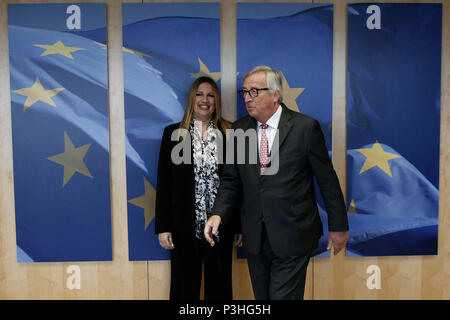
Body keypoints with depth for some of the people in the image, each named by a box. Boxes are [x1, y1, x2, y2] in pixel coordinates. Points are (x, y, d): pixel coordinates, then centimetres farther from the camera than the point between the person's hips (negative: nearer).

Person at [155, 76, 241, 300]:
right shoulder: (173, 133, 3)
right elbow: (164, 183, 1)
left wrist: (240, 226, 1)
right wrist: (163, 227, -4)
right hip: (184, 228, 0)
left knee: (220, 289, 13)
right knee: (184, 289, 13)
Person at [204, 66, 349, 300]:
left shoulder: (305, 127, -9)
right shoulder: (239, 129, 3)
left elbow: (327, 180, -3)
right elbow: (231, 180, 8)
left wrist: (338, 227, 2)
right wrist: (218, 214, -8)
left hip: (293, 238, -4)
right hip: (254, 237, 5)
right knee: (262, 296, 19)